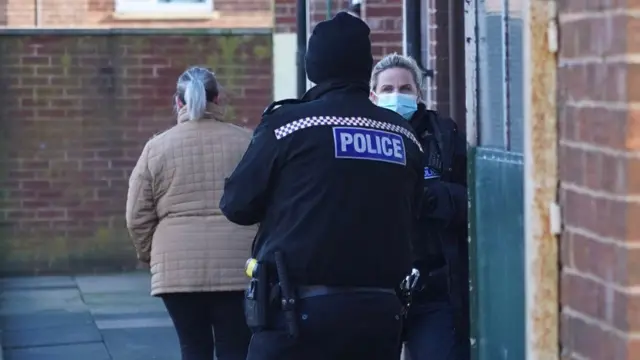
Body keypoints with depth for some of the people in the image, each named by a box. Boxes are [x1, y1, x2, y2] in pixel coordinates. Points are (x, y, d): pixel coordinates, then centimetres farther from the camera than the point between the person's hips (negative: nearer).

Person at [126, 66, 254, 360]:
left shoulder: (157, 147, 4)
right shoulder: (247, 143, 4)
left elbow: (137, 217, 5)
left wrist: (151, 256, 20)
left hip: (178, 269, 0)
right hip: (238, 267, 0)